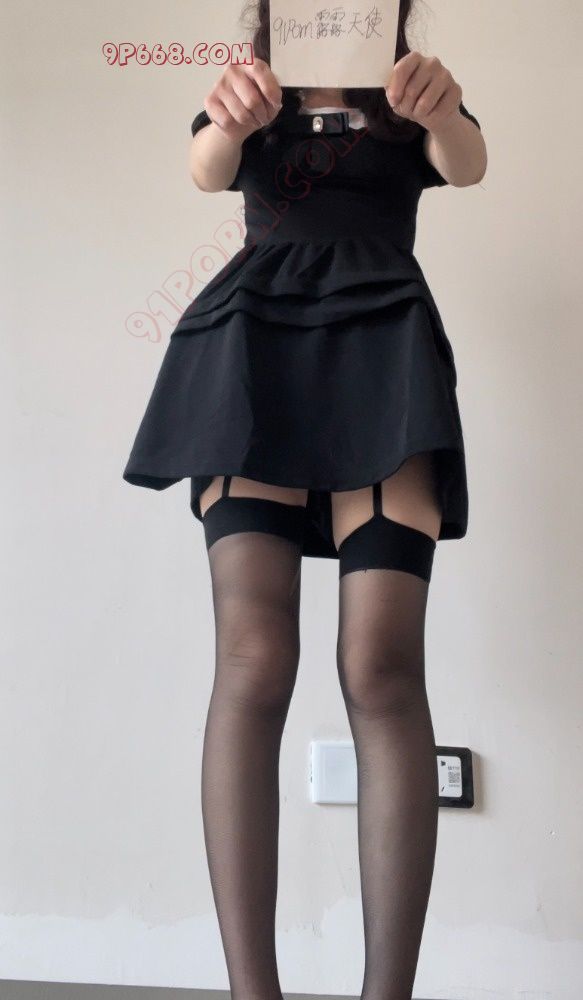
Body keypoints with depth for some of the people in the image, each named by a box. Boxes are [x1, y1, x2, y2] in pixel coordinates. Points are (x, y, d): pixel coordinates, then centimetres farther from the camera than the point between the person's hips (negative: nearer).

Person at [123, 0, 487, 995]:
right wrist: (229, 117, -26)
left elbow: (467, 165, -2)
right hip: (258, 341, 1)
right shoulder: (252, 101, 23)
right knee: (254, 659, -16)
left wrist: (444, 110, -27)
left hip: (381, 349, 0)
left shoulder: (415, 102, 21)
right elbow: (207, 171, 0)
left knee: (383, 667, -16)